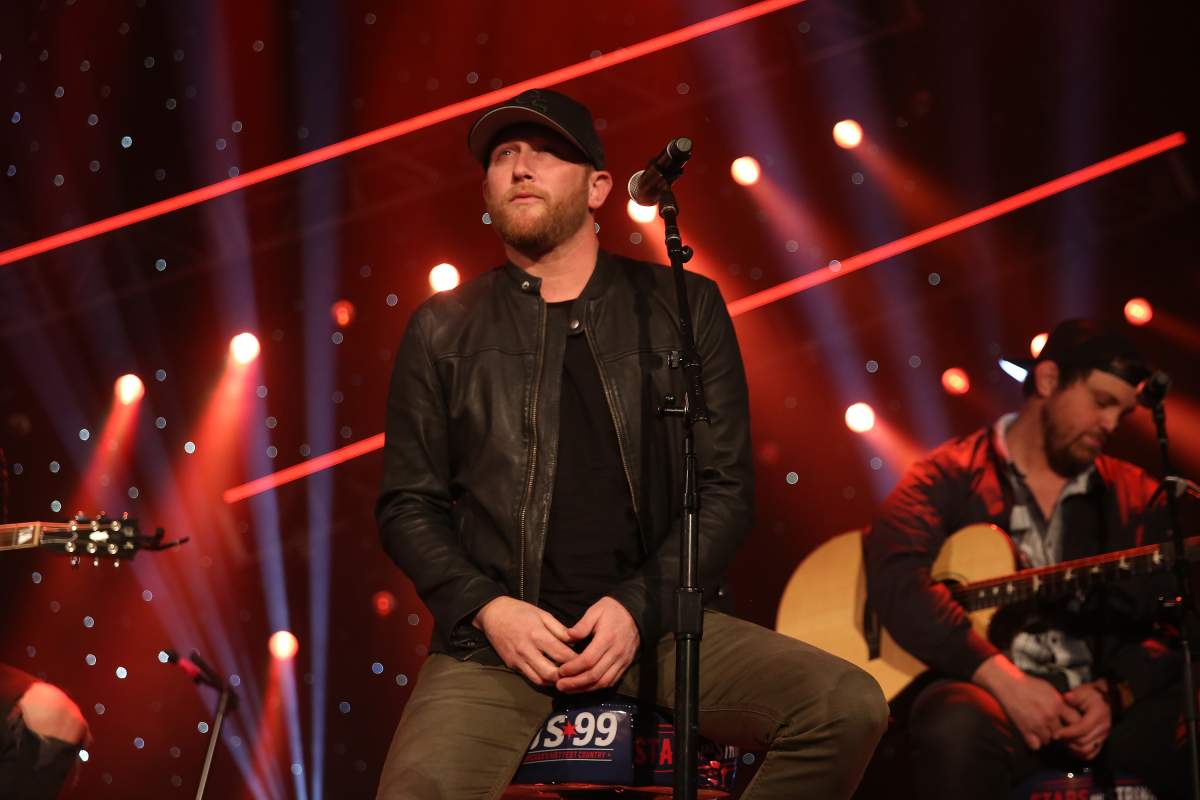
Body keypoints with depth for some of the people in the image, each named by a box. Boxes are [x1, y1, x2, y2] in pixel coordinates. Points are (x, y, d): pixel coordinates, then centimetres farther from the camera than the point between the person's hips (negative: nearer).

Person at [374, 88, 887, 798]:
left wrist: (639, 607, -8)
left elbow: (726, 487, 5)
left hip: (653, 622, 2)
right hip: (497, 637, -1)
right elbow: (408, 503, 10)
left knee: (849, 707, -18)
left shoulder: (681, 309, 9)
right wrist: (488, 608, -7)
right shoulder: (444, 330, 10)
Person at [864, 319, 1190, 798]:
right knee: (960, 724, -37)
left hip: (1112, 703, 3)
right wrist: (1001, 677, -20)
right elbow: (893, 578, -12)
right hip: (988, 692, -2)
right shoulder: (951, 477, 6)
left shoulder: (1136, 498, 17)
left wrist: (1114, 693, -12)